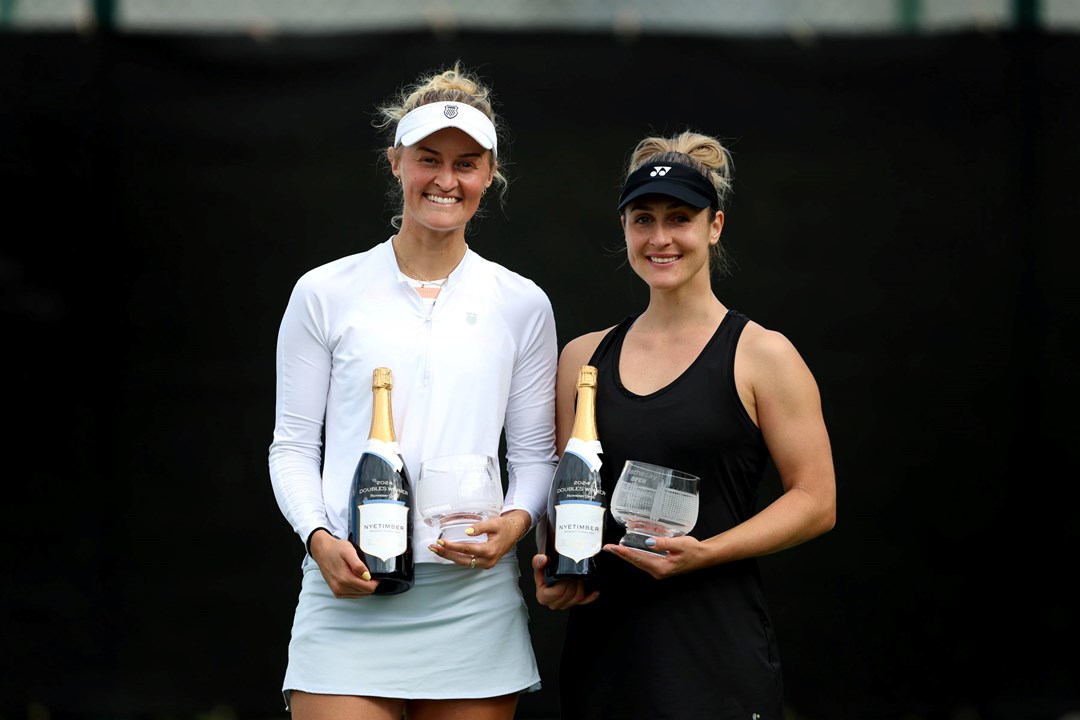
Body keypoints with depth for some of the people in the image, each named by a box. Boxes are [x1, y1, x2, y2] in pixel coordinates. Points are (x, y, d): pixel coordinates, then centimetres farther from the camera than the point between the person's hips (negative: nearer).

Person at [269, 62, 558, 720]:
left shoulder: (521, 305, 10)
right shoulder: (327, 294, 6)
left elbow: (536, 454, 11)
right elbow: (293, 446, 6)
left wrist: (516, 521, -9)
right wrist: (319, 537, -11)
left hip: (473, 593, 2)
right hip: (351, 591, -1)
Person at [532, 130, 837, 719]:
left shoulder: (762, 356, -1)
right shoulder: (584, 357, 12)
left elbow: (816, 502, -5)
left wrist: (705, 552, -16)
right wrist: (550, 569, 0)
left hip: (715, 651, -4)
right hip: (601, 643, 4)